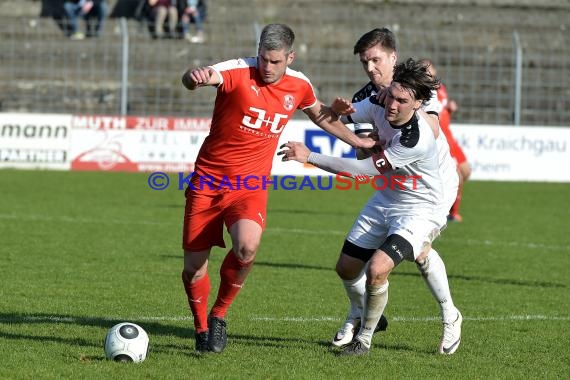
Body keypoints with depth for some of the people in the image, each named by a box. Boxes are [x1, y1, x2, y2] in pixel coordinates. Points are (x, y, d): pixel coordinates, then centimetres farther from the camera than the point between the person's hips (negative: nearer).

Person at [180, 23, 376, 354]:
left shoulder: (299, 86, 1)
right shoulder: (238, 72, -14)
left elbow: (322, 115, 23)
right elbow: (197, 77, -35)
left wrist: (356, 141, 28)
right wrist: (196, 78, -58)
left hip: (251, 187, 1)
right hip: (208, 181, -1)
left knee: (247, 247, -28)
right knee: (193, 270, 0)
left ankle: (218, 315, -3)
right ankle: (202, 329, 30)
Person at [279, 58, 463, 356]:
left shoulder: (417, 139, -34)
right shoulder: (378, 106, -13)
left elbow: (363, 170, -30)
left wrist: (309, 157, -28)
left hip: (419, 210, -8)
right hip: (384, 201, 8)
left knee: (376, 269, -24)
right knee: (347, 268, 9)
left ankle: (364, 339, -1)